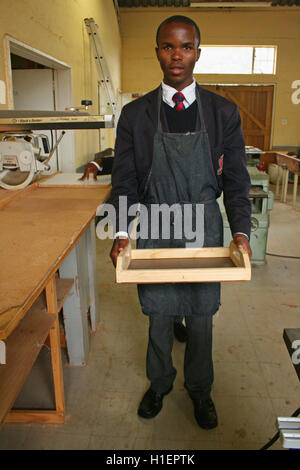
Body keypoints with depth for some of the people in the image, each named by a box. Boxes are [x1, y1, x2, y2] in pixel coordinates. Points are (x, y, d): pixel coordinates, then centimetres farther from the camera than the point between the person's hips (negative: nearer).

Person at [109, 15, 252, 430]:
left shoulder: (224, 113, -2)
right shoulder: (135, 115, -2)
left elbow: (236, 179, 0)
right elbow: (124, 181, -2)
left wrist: (241, 232, -12)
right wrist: (121, 232, -15)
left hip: (204, 229, 0)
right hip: (155, 231, 0)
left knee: (201, 319, 15)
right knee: (158, 317, 16)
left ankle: (199, 389, 41)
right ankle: (159, 384, 42)